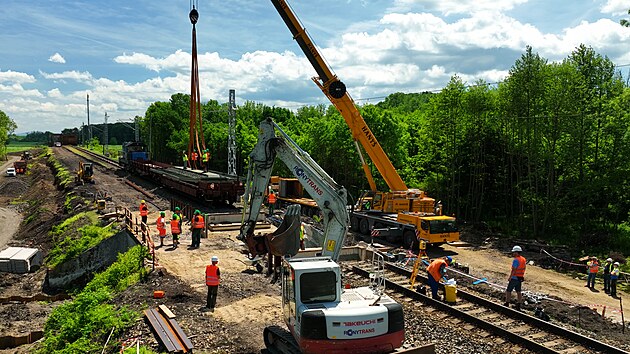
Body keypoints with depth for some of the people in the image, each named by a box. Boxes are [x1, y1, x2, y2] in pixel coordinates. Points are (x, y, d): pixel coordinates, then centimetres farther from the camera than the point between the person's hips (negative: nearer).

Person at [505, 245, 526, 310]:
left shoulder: (516, 260, -21)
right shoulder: (524, 259, 6)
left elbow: (513, 270, -22)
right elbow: (523, 269, 13)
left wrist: (510, 277, -13)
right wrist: (521, 276, 20)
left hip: (514, 278, -8)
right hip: (520, 278, 8)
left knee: (508, 291, 3)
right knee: (518, 292, 13)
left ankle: (507, 304, 8)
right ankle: (518, 306, 16)